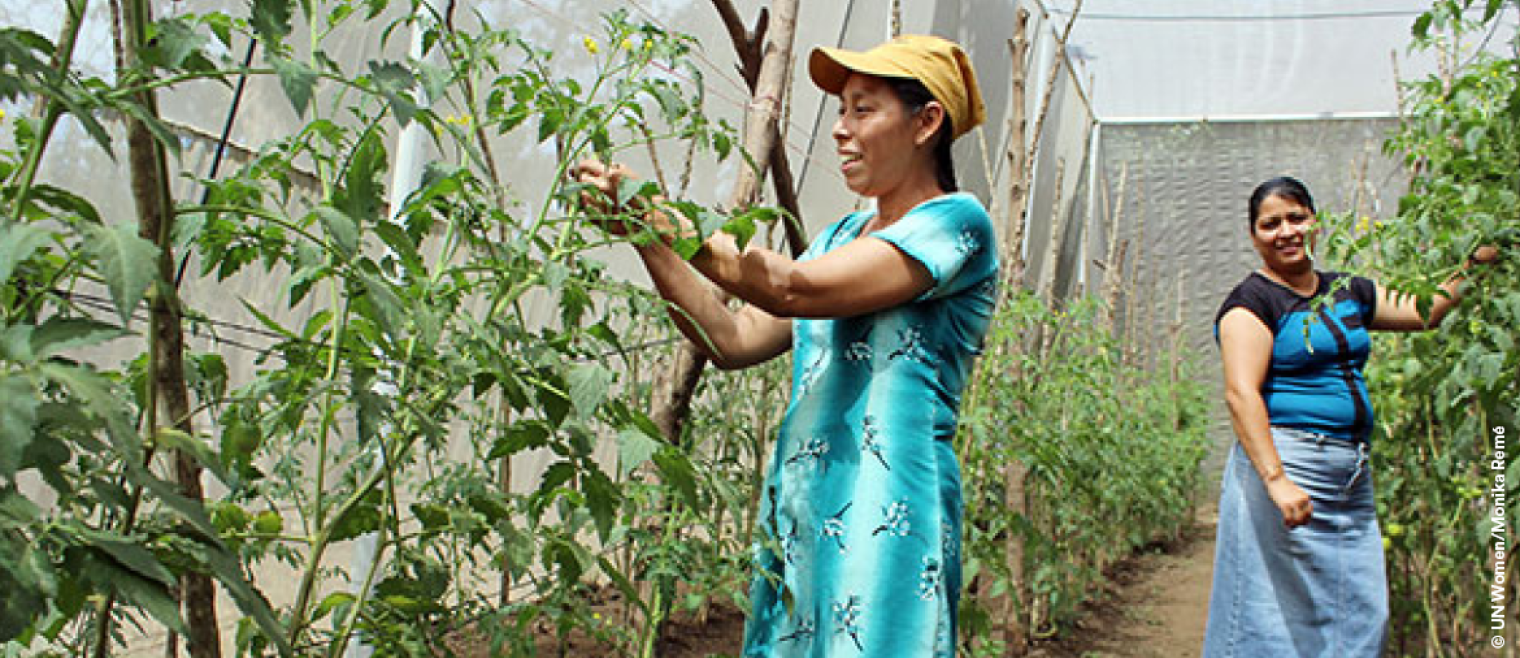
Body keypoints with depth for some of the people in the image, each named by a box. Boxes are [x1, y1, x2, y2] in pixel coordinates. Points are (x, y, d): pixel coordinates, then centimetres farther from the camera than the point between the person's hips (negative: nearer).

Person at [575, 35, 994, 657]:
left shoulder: (956, 223, -8)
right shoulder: (841, 236, 17)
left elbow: (794, 288, -19)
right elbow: (735, 341, 9)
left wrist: (657, 213, -15)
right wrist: (645, 235, 4)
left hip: (884, 518, -7)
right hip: (795, 511, 7)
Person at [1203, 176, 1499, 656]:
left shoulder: (1348, 293, 16)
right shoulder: (1253, 301, -7)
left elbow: (1426, 312, 28)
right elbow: (1241, 394, -18)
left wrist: (1475, 261, 18)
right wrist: (1276, 479, -28)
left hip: (1353, 473, 8)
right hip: (1285, 462, -7)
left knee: (1361, 614, 7)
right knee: (1284, 615, -6)